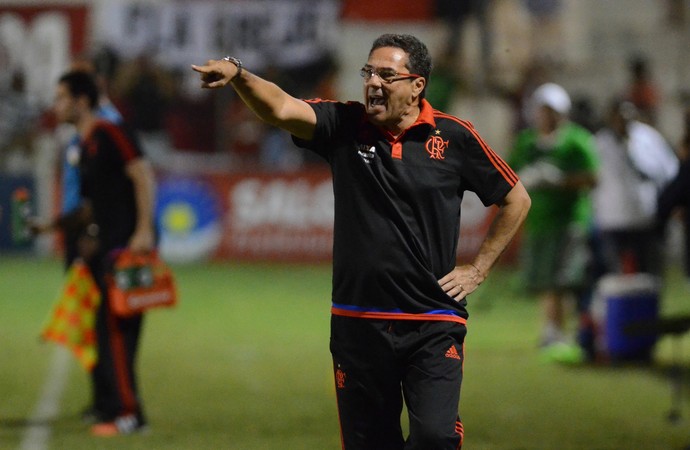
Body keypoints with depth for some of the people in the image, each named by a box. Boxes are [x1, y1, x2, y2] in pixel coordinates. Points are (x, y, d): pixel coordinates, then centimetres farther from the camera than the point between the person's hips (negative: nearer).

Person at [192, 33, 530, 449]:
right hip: (358, 323, 2)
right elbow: (281, 108, -15)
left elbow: (516, 199, 10)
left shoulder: (453, 137, -1)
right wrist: (237, 73, -33)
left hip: (433, 324, -2)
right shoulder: (344, 126, 2)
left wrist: (478, 269, 6)